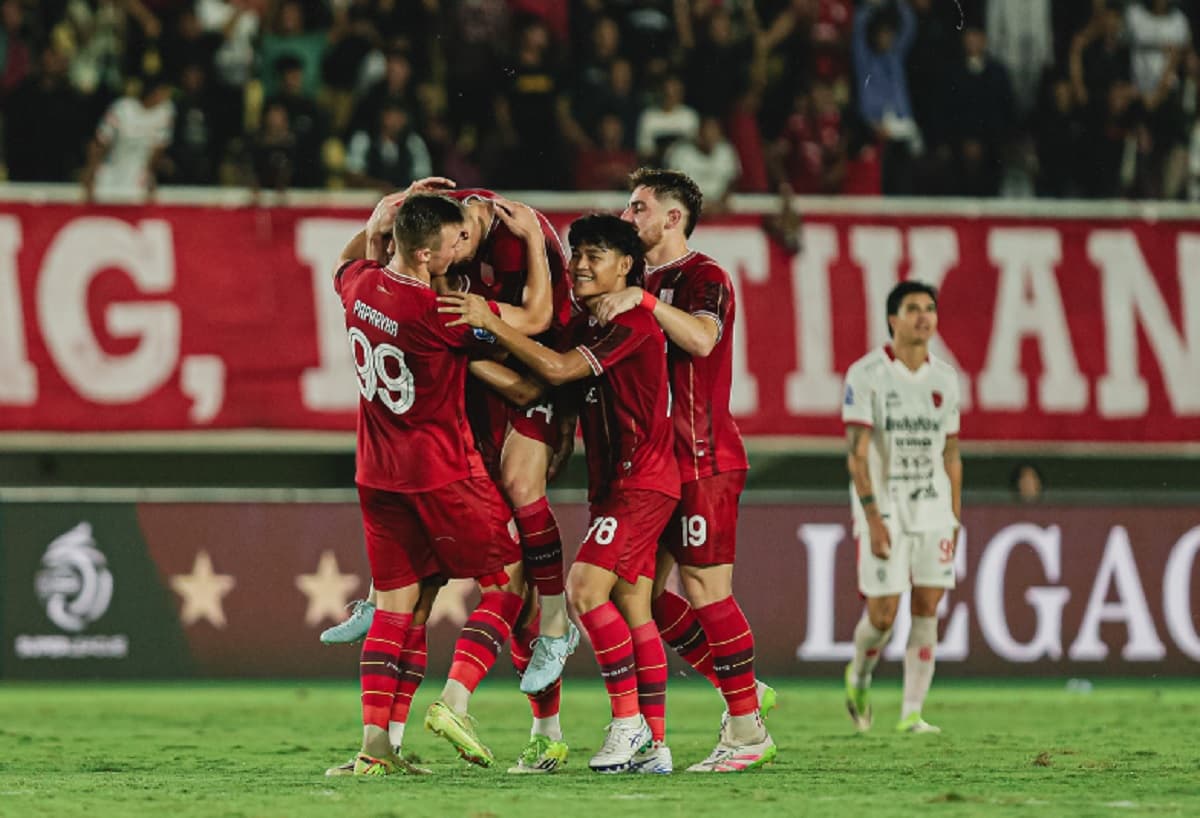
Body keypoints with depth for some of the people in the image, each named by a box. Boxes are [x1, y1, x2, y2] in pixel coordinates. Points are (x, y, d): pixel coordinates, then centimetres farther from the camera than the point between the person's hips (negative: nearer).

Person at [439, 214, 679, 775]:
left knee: (586, 587, -19)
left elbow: (556, 369, -22)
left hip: (642, 481, -9)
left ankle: (629, 721, -12)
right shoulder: (583, 327, 14)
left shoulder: (634, 323, -14)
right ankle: (654, 745, 9)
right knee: (632, 609, 8)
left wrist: (492, 323, -21)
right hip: (612, 485, 9)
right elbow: (527, 390, 10)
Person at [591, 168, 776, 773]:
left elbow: (703, 338, -30)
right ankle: (741, 690, 18)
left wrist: (643, 300, -32)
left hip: (702, 462, -9)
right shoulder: (646, 282, 19)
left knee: (705, 590, -8)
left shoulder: (703, 277, -8)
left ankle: (748, 733, -1)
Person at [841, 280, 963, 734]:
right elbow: (857, 454, -11)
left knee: (927, 609, -3)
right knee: (882, 614, -6)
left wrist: (955, 516, 11)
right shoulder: (866, 374, -7)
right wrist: (872, 517, -18)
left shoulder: (944, 379, 9)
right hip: (884, 506, -4)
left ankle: (912, 713, 1)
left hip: (933, 506, 4)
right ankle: (859, 676, 25)